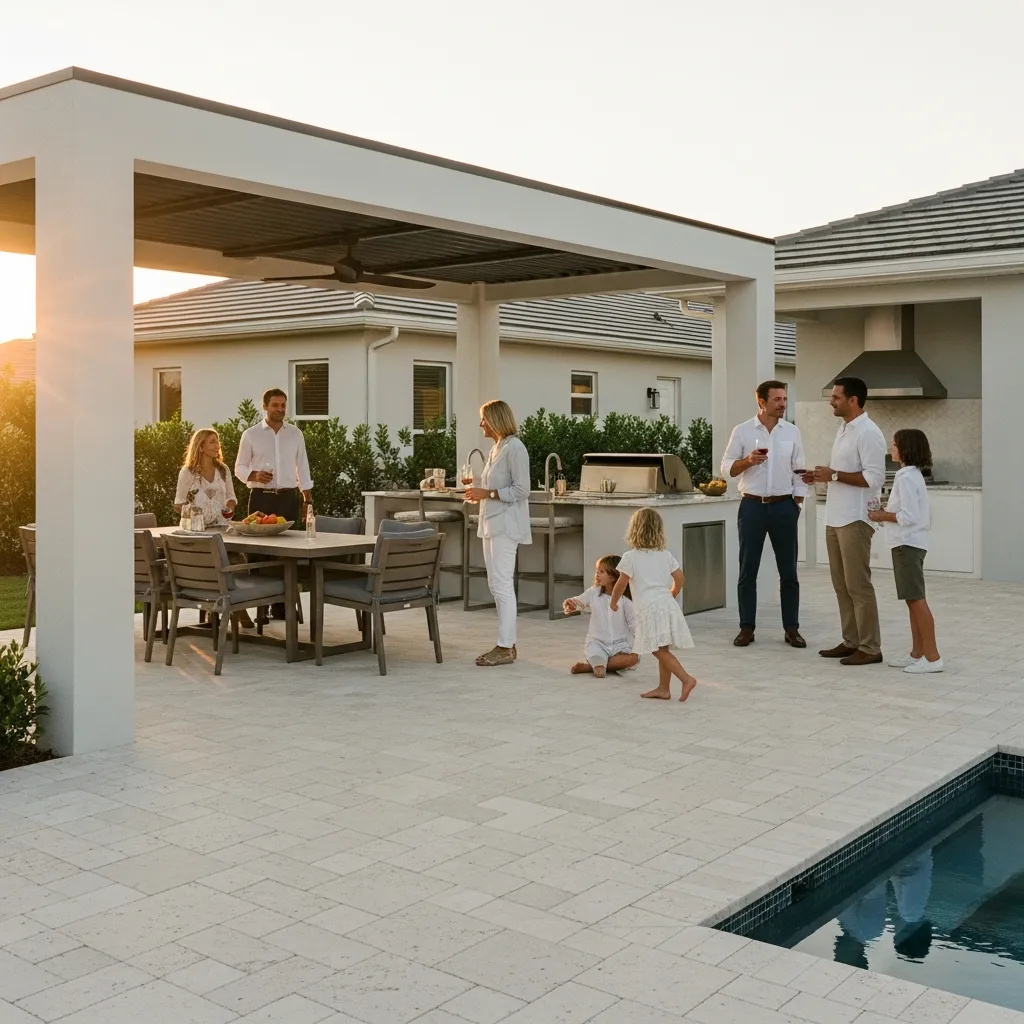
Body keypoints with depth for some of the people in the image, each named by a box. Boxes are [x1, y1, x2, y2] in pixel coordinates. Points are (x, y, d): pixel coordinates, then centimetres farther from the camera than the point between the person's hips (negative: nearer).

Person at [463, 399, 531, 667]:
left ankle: (505, 648, -3)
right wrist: (479, 494, 9)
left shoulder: (515, 448, -12)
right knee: (496, 585, 11)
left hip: (505, 526, -10)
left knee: (502, 585, -8)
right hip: (492, 523, 10)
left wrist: (487, 493, -17)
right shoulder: (496, 447, 15)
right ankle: (507, 643, 18)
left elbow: (521, 490, -16)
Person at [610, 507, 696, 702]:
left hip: (650, 609, -7)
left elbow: (621, 584, -3)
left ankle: (686, 678, -20)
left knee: (660, 650, -7)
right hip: (668, 605, 7)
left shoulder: (630, 557, -4)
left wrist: (613, 602, 14)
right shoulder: (666, 555, 12)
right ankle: (663, 688, 18)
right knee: (663, 650, 13)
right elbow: (679, 579, 11)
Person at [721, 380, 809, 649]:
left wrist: (797, 505, 1)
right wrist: (748, 461, -17)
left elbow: (799, 472, 6)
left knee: (788, 571, 4)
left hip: (784, 506, 1)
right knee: (748, 570, 3)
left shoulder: (792, 432, 5)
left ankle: (791, 628, 12)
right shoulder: (742, 431, 0)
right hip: (752, 506, -1)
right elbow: (727, 468, 0)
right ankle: (746, 628, 11)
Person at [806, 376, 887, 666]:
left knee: (858, 585, -5)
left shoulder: (868, 433, -14)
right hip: (835, 519, 9)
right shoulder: (843, 430, 15)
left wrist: (834, 475, -19)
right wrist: (822, 476, 7)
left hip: (855, 520, -9)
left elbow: (874, 478, -20)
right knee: (842, 585, 12)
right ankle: (851, 642, 20)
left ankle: (870, 648, 1)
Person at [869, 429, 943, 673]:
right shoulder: (913, 475, 16)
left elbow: (909, 516, -21)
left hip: (908, 544, -11)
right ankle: (917, 653, 17)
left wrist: (883, 516, -11)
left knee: (917, 600, -9)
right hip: (909, 543, 11)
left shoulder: (906, 477, -15)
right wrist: (886, 512, 11)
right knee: (913, 600, 12)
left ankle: (932, 657, -8)